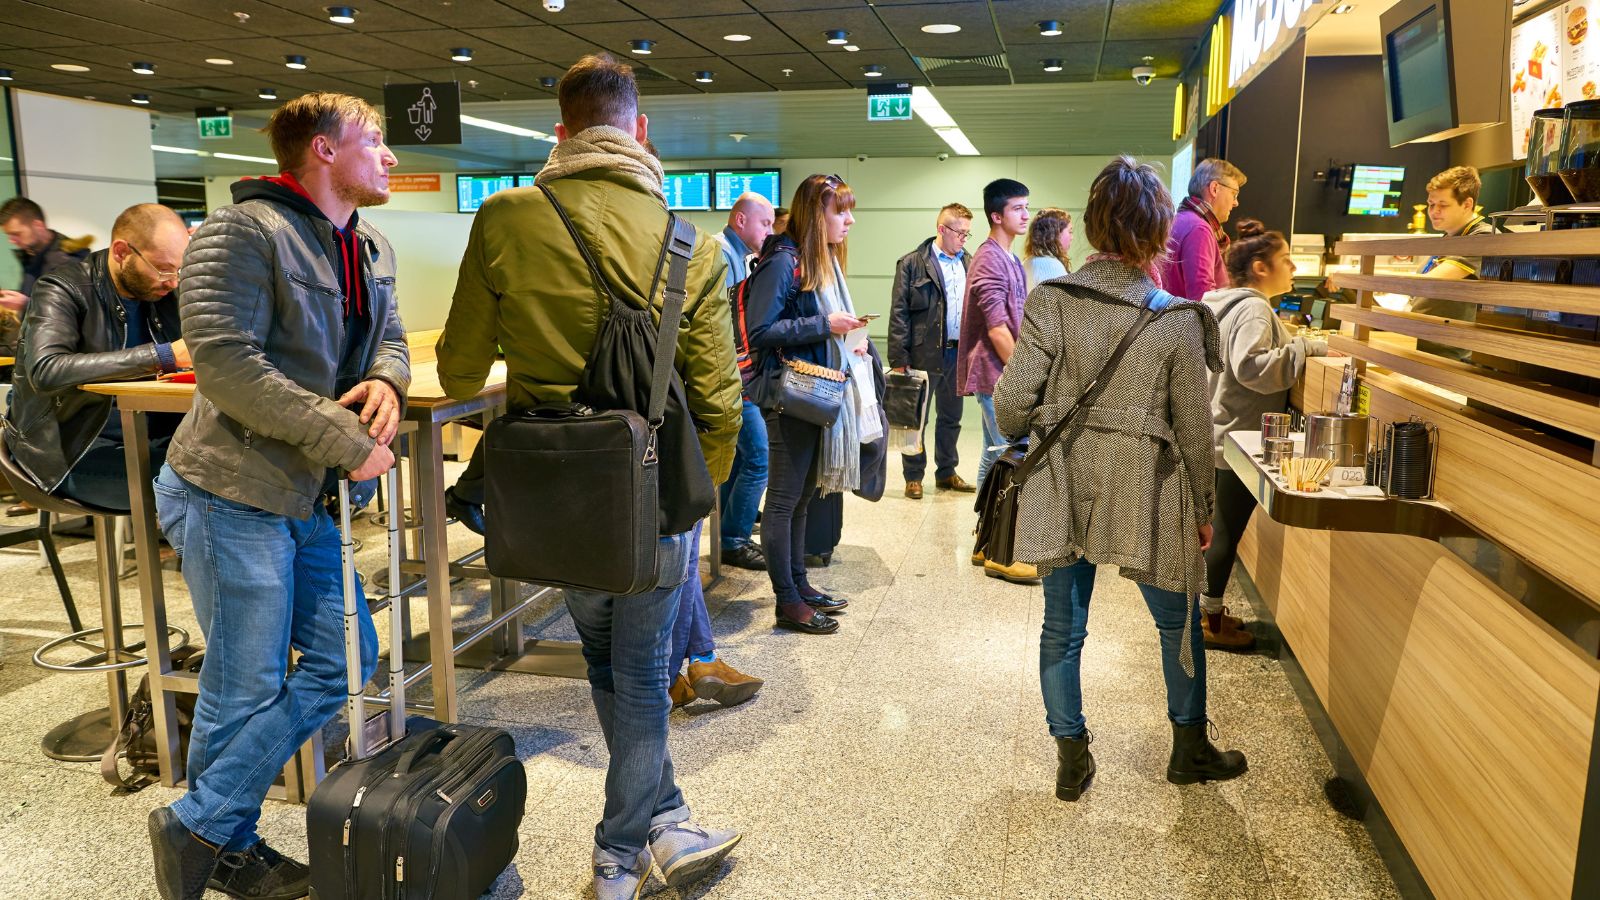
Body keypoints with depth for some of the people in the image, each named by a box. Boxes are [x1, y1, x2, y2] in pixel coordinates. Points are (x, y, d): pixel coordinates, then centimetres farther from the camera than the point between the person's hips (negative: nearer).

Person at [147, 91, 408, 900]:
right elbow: (225, 362, -24)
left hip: (304, 499, 9)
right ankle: (203, 835, 28)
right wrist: (349, 443, -23)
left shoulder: (369, 249, 12)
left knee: (345, 662, 11)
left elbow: (390, 339, 18)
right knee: (249, 686, 2)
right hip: (234, 493, -9)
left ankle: (214, 834, 27)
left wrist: (385, 381, -8)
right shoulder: (242, 233, -15)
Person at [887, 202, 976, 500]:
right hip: (924, 353, -5)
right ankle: (913, 477, 17)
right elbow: (899, 313, -9)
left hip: (959, 353, 5)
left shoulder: (969, 263, 9)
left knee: (951, 417, 15)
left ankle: (946, 473, 28)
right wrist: (899, 359, -14)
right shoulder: (912, 263, -6)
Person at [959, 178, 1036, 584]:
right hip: (997, 373, -10)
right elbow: (996, 327, -19)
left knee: (995, 456, 12)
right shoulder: (990, 259, -13)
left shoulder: (1010, 260, 18)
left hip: (1003, 374, 10)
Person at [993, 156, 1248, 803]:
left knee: (1062, 629, 14)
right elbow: (1194, 429, -5)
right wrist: (1203, 509, 9)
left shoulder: (1051, 301, -9)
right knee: (1178, 624, 21)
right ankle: (1190, 750, 37)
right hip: (1145, 497, -1)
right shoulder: (1178, 320, -9)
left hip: (1063, 494, 1)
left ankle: (1071, 761, 26)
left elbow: (1012, 404, -13)